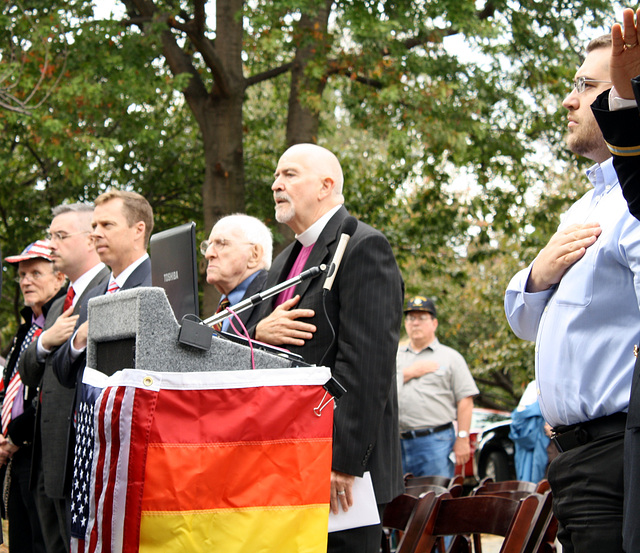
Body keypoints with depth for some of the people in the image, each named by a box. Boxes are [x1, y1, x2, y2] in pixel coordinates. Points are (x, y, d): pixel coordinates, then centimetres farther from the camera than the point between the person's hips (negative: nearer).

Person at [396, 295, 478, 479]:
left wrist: (462, 439, -7)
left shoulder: (450, 357, 8)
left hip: (436, 442, -4)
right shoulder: (395, 356, 19)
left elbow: (465, 400, 1)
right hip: (397, 442, 4)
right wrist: (411, 372, -3)